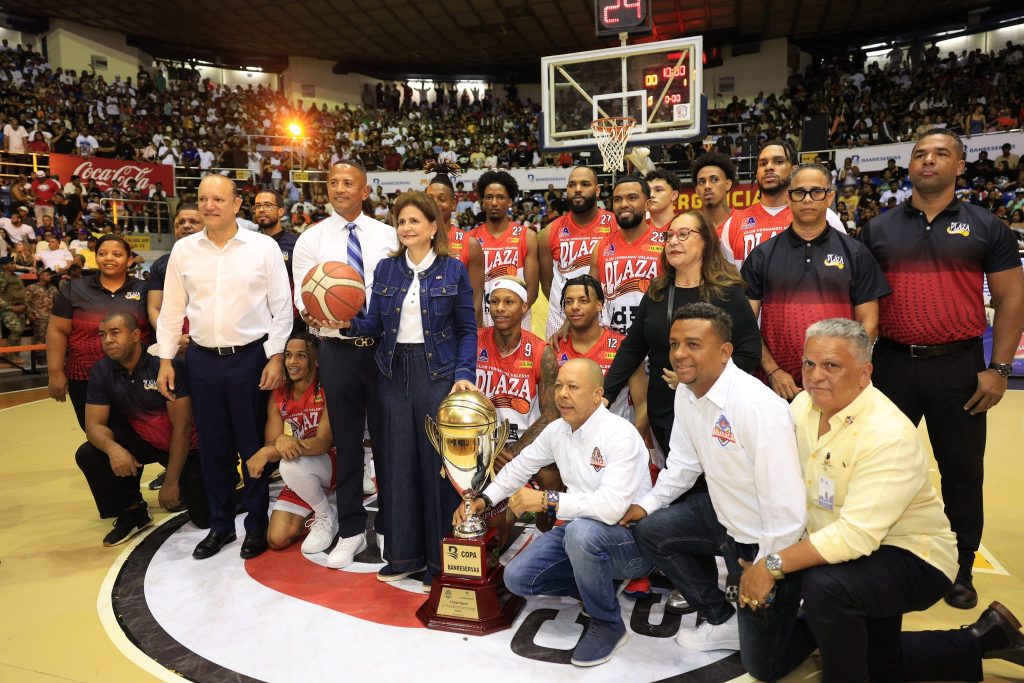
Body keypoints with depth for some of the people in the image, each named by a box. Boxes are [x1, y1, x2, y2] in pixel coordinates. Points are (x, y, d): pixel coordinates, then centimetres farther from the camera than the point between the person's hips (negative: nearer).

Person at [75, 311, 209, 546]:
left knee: (204, 518, -13)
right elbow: (94, 424, -10)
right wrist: (112, 448, -35)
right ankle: (132, 512, 4)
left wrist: (171, 481, -20)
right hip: (140, 440, 5)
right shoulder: (101, 372, -8)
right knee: (87, 454, -19)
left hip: (184, 445, -5)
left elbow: (182, 426, -24)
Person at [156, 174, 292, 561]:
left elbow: (281, 307, -3)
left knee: (252, 443, 7)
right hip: (202, 359, 3)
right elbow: (172, 309, 9)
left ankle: (257, 525, 23)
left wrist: (276, 357, -8)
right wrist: (166, 360, 7)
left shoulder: (263, 247, -5)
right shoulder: (183, 250, 5)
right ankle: (220, 524, 28)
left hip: (250, 357, -3)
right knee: (212, 445, 12)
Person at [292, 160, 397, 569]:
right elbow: (302, 297, -3)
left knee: (387, 438, 9)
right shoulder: (310, 240, 3)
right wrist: (313, 315, -22)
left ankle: (388, 527, 26)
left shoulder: (388, 235, 4)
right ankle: (351, 531, 25)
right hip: (337, 348, 0)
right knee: (346, 441, 10)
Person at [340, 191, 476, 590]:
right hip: (394, 371, 3)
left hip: (437, 372, -3)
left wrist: (464, 374, -11)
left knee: (437, 461, 0)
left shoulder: (453, 270, 0)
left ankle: (440, 559, 15)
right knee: (399, 460, 8)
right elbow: (376, 324, 6)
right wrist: (350, 323, -14)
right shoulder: (386, 269, 8)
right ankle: (404, 553, 22)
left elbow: (467, 329, 1)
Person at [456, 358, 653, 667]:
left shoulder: (620, 434, -24)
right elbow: (520, 466, 17)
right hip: (580, 532, 7)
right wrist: (483, 499, 8)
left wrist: (547, 500, -30)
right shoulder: (557, 430, 1)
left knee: (582, 531, -38)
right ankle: (596, 587, 16)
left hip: (630, 540, -7)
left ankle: (608, 624, -11)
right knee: (517, 578, -4)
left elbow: (612, 506, -36)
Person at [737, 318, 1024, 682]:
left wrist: (773, 565, -35)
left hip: (911, 558, -7)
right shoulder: (803, 406, -8)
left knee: (824, 585, -36)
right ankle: (984, 639, 40)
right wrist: (762, 562, -16)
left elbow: (857, 535, -36)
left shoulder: (890, 436, -29)